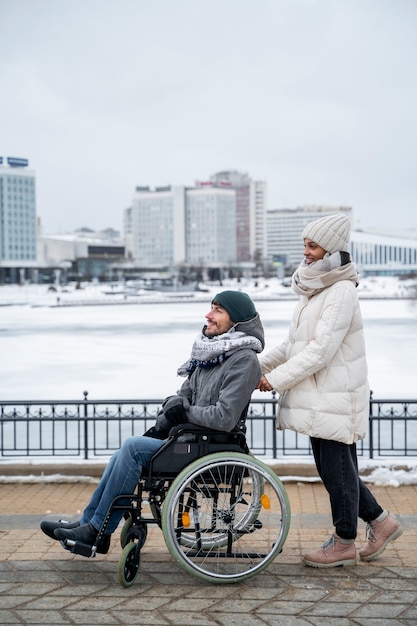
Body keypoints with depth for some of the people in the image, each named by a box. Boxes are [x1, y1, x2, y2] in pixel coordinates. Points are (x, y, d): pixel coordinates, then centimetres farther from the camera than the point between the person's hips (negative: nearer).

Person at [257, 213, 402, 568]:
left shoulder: (341, 291, -17)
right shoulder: (315, 289, 12)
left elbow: (321, 350, -21)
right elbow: (294, 343, 18)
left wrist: (277, 379, -17)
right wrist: (260, 364, 9)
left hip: (336, 398, -9)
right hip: (318, 397, 9)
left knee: (337, 469, 2)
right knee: (330, 467, 16)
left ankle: (344, 543, 18)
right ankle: (380, 521, 30)